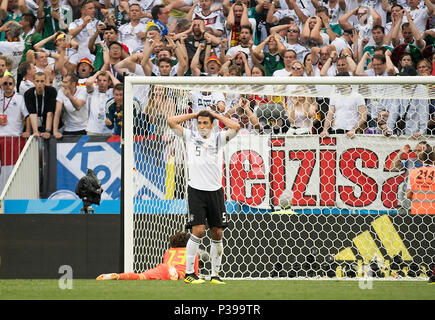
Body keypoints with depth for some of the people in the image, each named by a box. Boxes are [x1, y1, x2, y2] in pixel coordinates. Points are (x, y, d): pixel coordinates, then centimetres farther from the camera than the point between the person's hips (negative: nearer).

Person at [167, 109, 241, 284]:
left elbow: (236, 127, -6)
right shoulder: (190, 136, 5)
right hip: (196, 190, -3)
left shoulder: (219, 138, 8)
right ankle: (189, 273, -5)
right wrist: (194, 114, 4)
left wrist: (216, 115, 3)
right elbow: (171, 121, -3)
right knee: (198, 230, -12)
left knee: (217, 233, 3)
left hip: (215, 191, 3)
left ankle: (215, 274, 12)